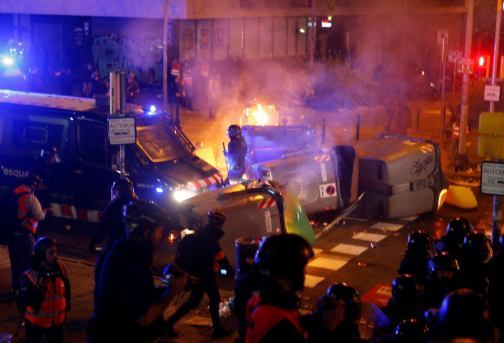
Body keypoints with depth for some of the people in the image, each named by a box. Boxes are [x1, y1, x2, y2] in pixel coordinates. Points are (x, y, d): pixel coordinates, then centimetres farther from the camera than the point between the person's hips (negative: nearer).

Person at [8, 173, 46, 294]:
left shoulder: (14, 193, 6)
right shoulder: (30, 197, -16)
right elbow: (40, 216, -14)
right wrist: (44, 211, 7)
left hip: (12, 233, 7)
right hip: (24, 235, -7)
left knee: (15, 261, 17)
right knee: (27, 261, 3)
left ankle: (15, 286, 26)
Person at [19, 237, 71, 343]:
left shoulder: (61, 270, -8)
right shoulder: (30, 276, -23)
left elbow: (66, 290, 8)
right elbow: (25, 301, -26)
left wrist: (67, 308, 15)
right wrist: (40, 288, -38)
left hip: (57, 319, 3)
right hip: (36, 321, -3)